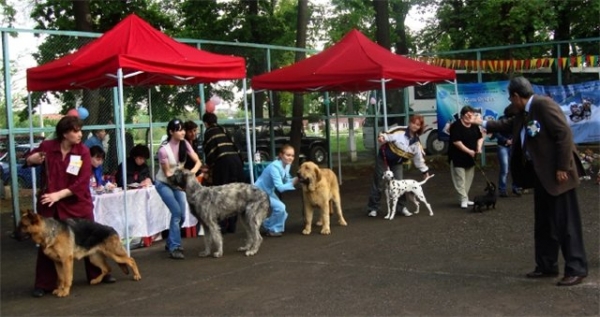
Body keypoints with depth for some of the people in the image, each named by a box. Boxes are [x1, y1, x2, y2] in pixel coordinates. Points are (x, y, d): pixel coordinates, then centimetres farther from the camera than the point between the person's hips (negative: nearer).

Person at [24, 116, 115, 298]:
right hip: (49, 204, 0)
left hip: (77, 203, 0)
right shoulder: (47, 147, -6)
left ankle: (98, 274, 27)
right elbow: (28, 161, 13)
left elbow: (83, 182, -15)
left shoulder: (83, 151, -8)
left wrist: (59, 194, -22)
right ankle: (44, 284, 16)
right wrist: (32, 159, -11)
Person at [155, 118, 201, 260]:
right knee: (177, 212, -18)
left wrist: (191, 172, -31)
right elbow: (168, 173, -21)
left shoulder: (184, 144, -12)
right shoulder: (164, 149, -26)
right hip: (164, 184, -6)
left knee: (181, 215, 4)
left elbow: (198, 162, -12)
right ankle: (174, 247, -12)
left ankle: (170, 243, 26)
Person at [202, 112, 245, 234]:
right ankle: (232, 225, 14)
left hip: (223, 162, -6)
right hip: (236, 160, 6)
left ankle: (222, 225, 0)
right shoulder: (223, 130, 24)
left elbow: (211, 150, -3)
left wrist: (209, 164, 13)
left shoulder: (209, 132, 5)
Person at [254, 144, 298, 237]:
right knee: (280, 207, -22)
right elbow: (280, 187, -34)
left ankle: (267, 225, 31)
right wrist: (293, 183, -45)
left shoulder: (287, 165, -5)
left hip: (269, 192, 9)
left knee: (282, 214, 7)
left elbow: (286, 181, -2)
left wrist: (296, 179, -20)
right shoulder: (274, 167, -31)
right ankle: (272, 229, -3)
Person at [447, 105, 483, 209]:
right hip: (458, 158, -7)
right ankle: (463, 199, -4)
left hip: (470, 158, 8)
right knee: (460, 180, -7)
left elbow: (480, 137, 16)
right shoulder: (456, 126, -15)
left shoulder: (474, 126, 8)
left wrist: (479, 147, -3)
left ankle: (464, 198, 18)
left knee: (469, 179, 10)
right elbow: (456, 142, -20)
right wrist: (469, 151, -21)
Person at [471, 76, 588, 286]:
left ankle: (576, 269, -1)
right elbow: (508, 125, 32)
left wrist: (563, 167, -21)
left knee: (566, 221, -6)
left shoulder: (544, 104, -16)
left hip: (557, 173, -10)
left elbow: (564, 134, -21)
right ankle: (546, 266, 22)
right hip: (541, 174, 10)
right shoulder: (524, 113, 12)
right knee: (543, 222, 14)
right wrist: (484, 123, 36)